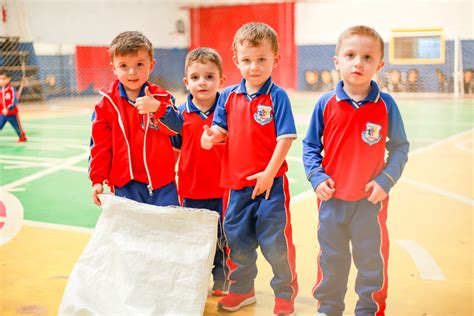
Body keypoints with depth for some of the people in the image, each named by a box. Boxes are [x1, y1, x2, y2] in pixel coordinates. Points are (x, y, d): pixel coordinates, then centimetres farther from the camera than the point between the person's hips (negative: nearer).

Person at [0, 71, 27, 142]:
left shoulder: (11, 89, -15)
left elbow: (14, 101, -23)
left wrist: (8, 109, -34)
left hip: (12, 113, -3)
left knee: (17, 127, 16)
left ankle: (22, 137, 40)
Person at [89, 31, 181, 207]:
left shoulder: (161, 97, 3)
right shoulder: (107, 103, 1)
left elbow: (176, 126, -11)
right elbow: (100, 144, 5)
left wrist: (157, 107, -28)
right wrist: (97, 179, 3)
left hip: (162, 181, 1)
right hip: (125, 184, 0)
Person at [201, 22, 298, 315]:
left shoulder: (277, 96, -10)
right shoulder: (228, 96, 4)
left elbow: (285, 138, -12)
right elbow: (223, 129, 10)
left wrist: (269, 173, -17)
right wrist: (212, 136, -13)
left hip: (270, 182, -5)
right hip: (237, 183, 5)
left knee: (275, 241, 3)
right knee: (237, 239, 17)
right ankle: (242, 289, 37)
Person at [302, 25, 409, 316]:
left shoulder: (386, 105, -8)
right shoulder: (326, 104, -6)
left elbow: (400, 148, -1)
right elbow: (310, 146, 2)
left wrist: (386, 181, -12)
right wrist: (316, 177, -9)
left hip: (371, 200, -1)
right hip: (332, 198, 1)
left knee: (371, 259, 12)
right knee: (331, 258, 17)